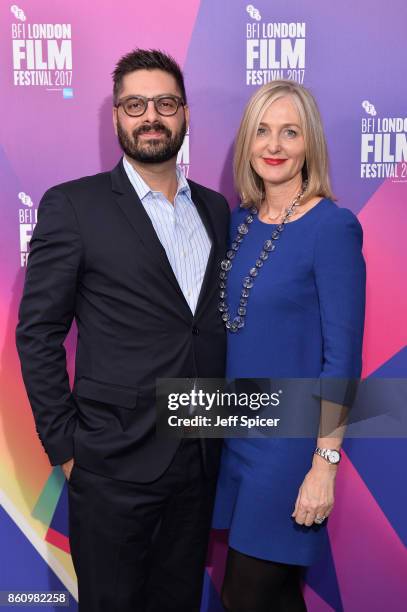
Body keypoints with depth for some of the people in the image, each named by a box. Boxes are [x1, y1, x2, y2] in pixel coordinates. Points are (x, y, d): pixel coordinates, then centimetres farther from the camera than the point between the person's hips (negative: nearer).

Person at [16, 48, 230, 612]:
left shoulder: (215, 208, 8)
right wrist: (64, 445, -8)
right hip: (115, 467, -4)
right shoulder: (73, 206, -7)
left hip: (201, 460, 5)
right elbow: (38, 333, -7)